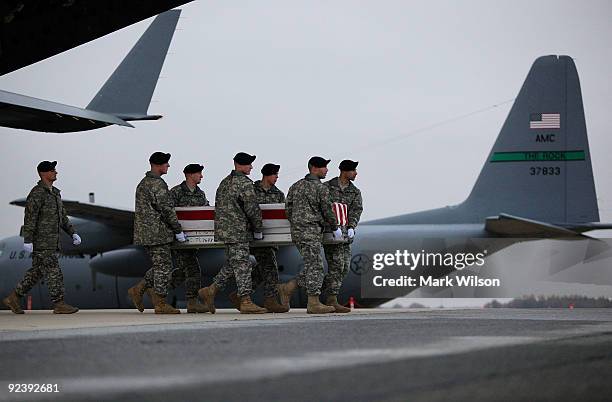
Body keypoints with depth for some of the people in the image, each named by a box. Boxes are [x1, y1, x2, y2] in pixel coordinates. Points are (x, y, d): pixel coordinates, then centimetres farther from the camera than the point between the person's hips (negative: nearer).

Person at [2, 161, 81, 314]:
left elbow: (62, 217, 21)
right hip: (41, 242, -9)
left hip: (51, 242, 9)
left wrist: (73, 233, 12)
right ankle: (59, 304, -6)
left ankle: (14, 298, 16)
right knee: (53, 272, -8)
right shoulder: (37, 193, -12)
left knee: (36, 272, 10)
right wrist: (27, 241, -22)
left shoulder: (55, 193, 17)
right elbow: (29, 217, -17)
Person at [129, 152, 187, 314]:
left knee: (159, 266, 16)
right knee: (163, 267, -4)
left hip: (145, 233, 10)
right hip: (157, 232, -10)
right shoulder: (157, 184, -14)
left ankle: (137, 290, 12)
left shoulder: (143, 183, 17)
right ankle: (160, 304, -2)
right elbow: (166, 209, -16)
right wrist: (178, 230, -9)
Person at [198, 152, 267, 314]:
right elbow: (252, 208, -13)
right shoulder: (245, 183, -11)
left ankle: (210, 291, 14)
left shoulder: (225, 182, 17)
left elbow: (219, 206, 21)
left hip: (223, 229, 9)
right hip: (238, 231, -9)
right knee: (242, 265, -7)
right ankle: (246, 302, -7)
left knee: (231, 264, 17)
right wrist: (258, 229, -1)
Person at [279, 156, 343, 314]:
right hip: (311, 231, -8)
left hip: (296, 231, 8)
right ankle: (313, 303, -8)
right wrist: (335, 228, 9)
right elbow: (327, 211, -5)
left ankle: (287, 289, 12)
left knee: (312, 266, 15)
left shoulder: (296, 186, 14)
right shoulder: (321, 188, -8)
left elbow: (288, 208, 13)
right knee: (315, 267, -6)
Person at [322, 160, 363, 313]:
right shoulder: (327, 187, -1)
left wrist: (351, 227, -18)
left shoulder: (355, 192, 11)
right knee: (336, 265, -13)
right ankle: (332, 300, -11)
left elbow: (356, 210, -1)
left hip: (345, 233, 6)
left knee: (344, 267, 4)